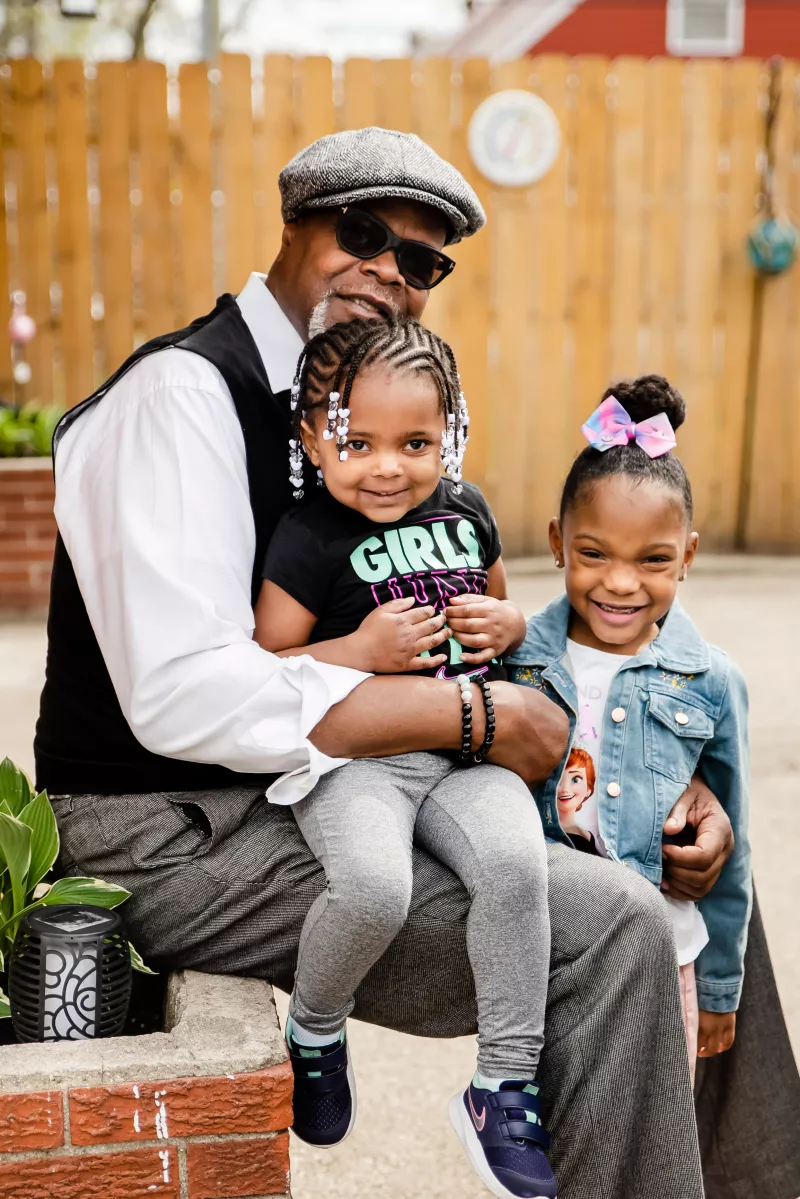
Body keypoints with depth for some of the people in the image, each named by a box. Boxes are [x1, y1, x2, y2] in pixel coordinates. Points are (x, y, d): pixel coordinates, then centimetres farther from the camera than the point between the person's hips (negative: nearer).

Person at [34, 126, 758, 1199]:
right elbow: (184, 695, -27)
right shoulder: (183, 393, -15)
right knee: (613, 930, -21)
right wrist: (471, 712, -22)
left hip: (297, 793, 9)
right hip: (176, 837, -9)